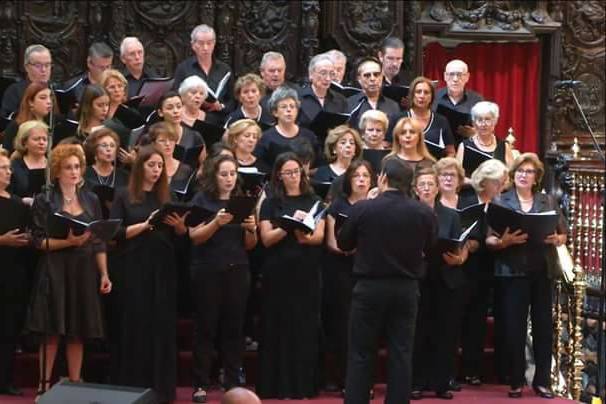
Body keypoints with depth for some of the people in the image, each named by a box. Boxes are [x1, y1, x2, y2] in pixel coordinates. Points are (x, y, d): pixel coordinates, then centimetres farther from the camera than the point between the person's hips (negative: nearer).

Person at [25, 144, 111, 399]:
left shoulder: (91, 200, 11)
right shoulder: (44, 201, 0)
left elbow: (99, 242, 10)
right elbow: (39, 241, -7)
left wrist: (104, 274, 2)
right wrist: (69, 241, -20)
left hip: (84, 272, 3)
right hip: (54, 271, -3)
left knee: (78, 332, 4)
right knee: (51, 332, -5)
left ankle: (75, 383, 10)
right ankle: (44, 384, 2)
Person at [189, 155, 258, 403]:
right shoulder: (202, 200, 2)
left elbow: (249, 245, 12)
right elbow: (194, 237, -8)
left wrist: (251, 229, -9)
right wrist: (216, 223, -23)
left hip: (237, 271, 3)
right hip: (207, 272, -3)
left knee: (234, 328, 2)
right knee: (206, 328, -2)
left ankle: (232, 384, 7)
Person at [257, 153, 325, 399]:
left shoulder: (313, 201, 10)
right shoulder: (271, 203, 6)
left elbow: (319, 236, 0)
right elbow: (266, 238, -4)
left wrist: (304, 236, -20)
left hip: (307, 273, 1)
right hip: (278, 273, -1)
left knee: (306, 328, 1)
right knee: (279, 328, 0)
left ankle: (304, 384, 6)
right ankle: (277, 385, 3)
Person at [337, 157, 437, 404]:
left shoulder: (362, 208, -11)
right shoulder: (424, 213, -6)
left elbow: (343, 244, 2)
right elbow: (428, 249, 9)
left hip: (370, 287, -2)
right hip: (407, 289, 2)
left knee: (361, 354, 6)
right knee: (401, 353, 7)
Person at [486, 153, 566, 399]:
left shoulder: (548, 202, 11)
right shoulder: (500, 202, 4)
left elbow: (563, 235, 11)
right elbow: (489, 240, -1)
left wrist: (556, 239, -10)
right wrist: (503, 242, -21)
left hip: (543, 272, 2)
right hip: (512, 272, -2)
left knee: (543, 325, 2)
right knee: (513, 327, -3)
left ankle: (542, 381, 10)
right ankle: (516, 381, 7)